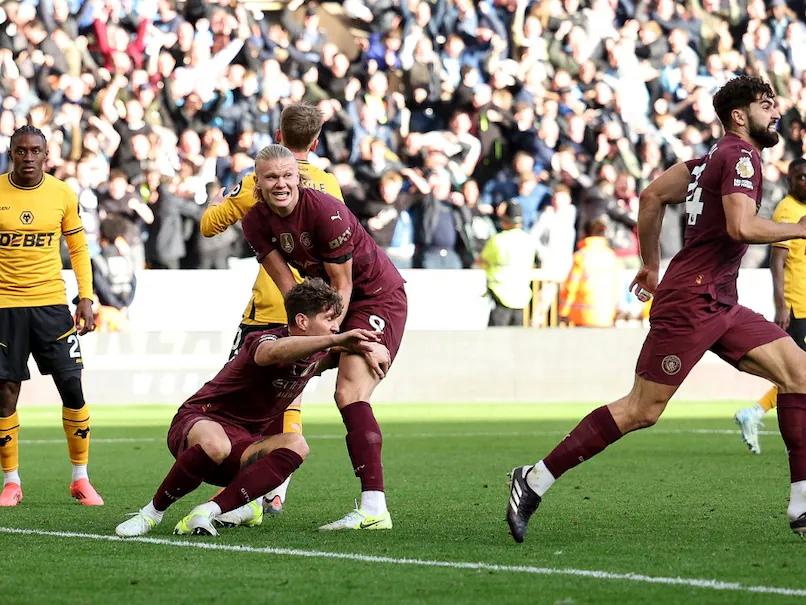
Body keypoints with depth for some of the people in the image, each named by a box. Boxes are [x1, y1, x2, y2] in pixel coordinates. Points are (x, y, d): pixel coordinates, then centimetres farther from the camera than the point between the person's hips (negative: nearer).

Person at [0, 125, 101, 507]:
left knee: (72, 387, -3)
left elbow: (78, 249, 10)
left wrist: (86, 297, 1)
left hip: (52, 303, 1)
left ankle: (80, 479, 9)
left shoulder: (63, 194, 2)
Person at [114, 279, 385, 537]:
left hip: (243, 444, 7)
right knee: (215, 445, -43)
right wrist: (338, 339, -60)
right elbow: (272, 352, -49)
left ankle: (206, 512, -29)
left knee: (296, 445, -24)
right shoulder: (266, 339, -21)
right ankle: (152, 513, -20)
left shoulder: (317, 352, 4)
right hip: (197, 421, -7)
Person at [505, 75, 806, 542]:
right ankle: (536, 479, 0)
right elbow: (742, 226, -25)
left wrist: (651, 264, 29)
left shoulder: (718, 156, 18)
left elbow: (653, 195, 24)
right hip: (690, 301, -10)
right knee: (642, 411, -9)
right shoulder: (740, 156, -10)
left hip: (719, 305, 10)